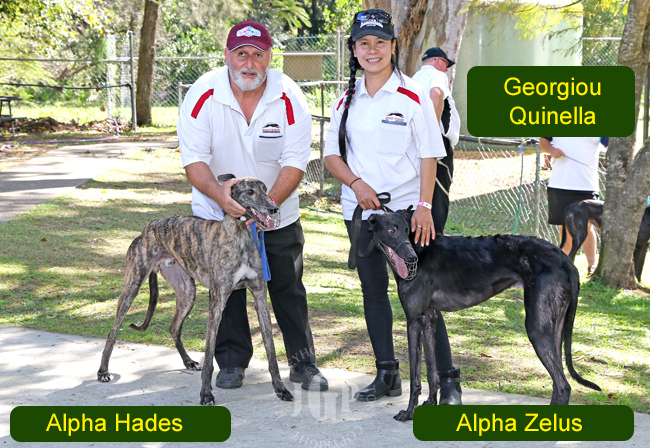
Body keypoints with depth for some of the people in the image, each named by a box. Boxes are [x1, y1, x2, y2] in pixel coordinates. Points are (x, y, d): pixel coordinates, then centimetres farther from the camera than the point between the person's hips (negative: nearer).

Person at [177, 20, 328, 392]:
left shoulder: (290, 99, -16)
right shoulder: (203, 96, -17)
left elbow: (295, 163, -17)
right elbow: (194, 159, -18)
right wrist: (220, 194, -37)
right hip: (217, 212, 0)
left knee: (289, 289, 3)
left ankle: (303, 363, 15)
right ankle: (232, 362, 19)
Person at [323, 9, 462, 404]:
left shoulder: (412, 96, -5)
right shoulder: (347, 100, 8)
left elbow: (429, 155, -5)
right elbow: (332, 153, 11)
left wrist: (424, 206, -15)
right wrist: (356, 183, -8)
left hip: (405, 208, -5)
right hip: (360, 209, 5)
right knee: (374, 291, 9)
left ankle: (447, 382, -2)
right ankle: (387, 375, 19)